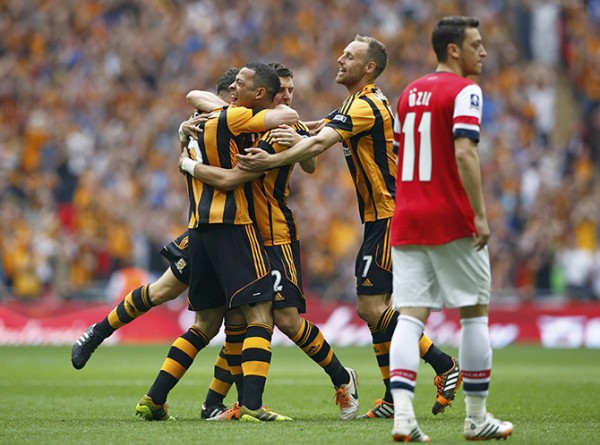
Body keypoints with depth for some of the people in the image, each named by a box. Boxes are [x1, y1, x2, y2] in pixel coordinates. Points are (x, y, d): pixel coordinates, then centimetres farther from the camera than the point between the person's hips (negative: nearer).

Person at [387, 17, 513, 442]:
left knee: (411, 315, -1)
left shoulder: (409, 92, 15)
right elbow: (464, 153, -20)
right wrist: (480, 215, -20)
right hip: (453, 222, -6)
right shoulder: (464, 91, -8)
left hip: (407, 221, 6)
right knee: (475, 312, 7)